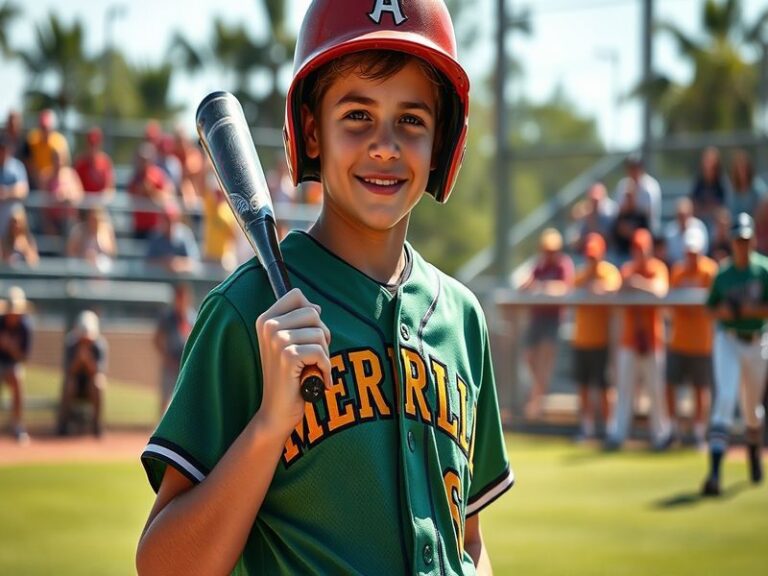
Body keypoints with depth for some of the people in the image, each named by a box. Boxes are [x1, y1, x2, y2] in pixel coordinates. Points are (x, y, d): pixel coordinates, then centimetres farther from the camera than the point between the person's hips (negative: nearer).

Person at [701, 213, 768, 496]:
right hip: (727, 341, 0)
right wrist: (722, 311, -10)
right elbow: (711, 308, 10)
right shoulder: (723, 273, 2)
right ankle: (715, 472, -24)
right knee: (724, 399, -16)